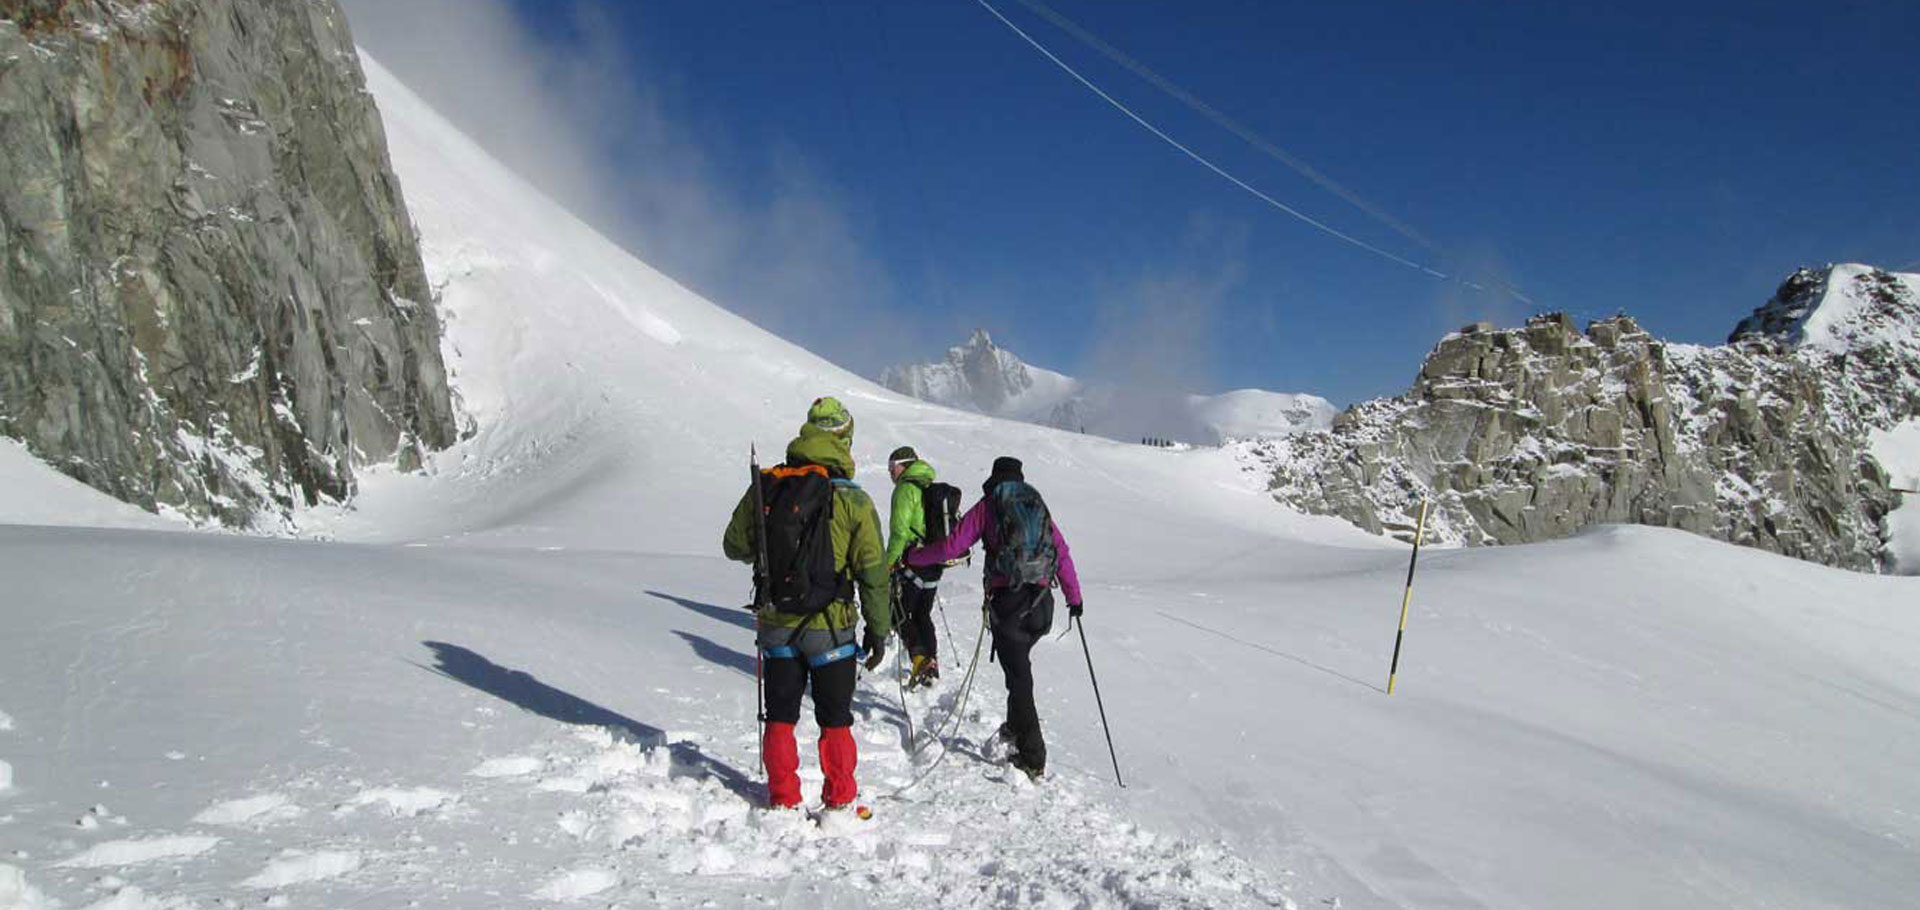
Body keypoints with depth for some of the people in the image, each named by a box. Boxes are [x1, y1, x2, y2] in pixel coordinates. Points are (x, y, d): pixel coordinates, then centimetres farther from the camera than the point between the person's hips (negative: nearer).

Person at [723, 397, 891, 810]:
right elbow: (873, 571, -7)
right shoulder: (853, 500, -10)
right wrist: (878, 629, 1)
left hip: (776, 624, 2)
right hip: (829, 628, -2)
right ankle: (839, 800, 16)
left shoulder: (765, 486, -3)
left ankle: (783, 800, 18)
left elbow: (735, 545, 5)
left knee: (780, 715, 15)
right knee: (835, 718, 12)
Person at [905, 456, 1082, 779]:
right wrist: (1074, 597, 21)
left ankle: (1032, 758, -2)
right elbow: (1062, 553, 12)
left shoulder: (987, 507, 4)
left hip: (1006, 599, -4)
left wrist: (911, 556, 13)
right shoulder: (1038, 505, 14)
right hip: (1041, 600, 4)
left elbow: (953, 546, 0)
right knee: (1019, 663, 25)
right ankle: (1016, 727, 33)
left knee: (1018, 675, -1)